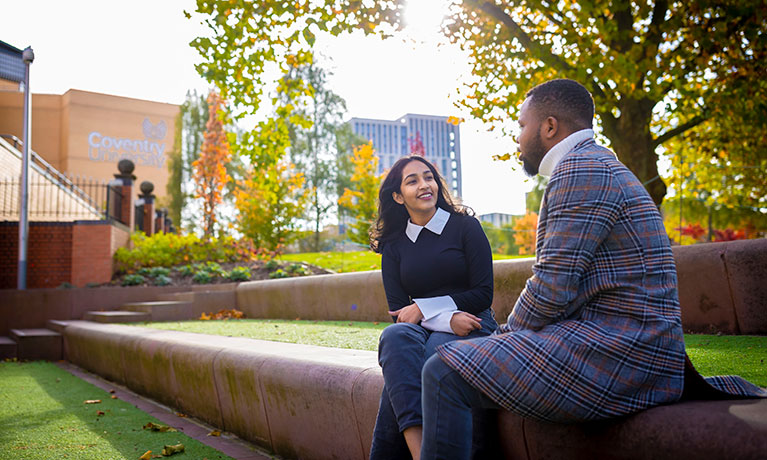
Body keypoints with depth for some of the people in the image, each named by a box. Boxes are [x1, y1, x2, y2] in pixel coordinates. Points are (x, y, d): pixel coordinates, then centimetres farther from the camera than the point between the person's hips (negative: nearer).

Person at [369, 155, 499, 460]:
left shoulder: (465, 226, 4)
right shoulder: (393, 246, 12)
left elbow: (483, 295, -2)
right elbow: (398, 311, 3)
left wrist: (423, 308, -9)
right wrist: (447, 318, -16)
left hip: (472, 326, -2)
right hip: (420, 330, 2)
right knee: (395, 336, -34)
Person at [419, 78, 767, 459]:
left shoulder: (582, 167, -12)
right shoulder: (599, 165, 21)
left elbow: (553, 286, -19)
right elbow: (565, 278, 21)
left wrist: (505, 335, -2)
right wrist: (506, 336, 14)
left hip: (615, 353, -11)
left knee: (444, 373, -18)